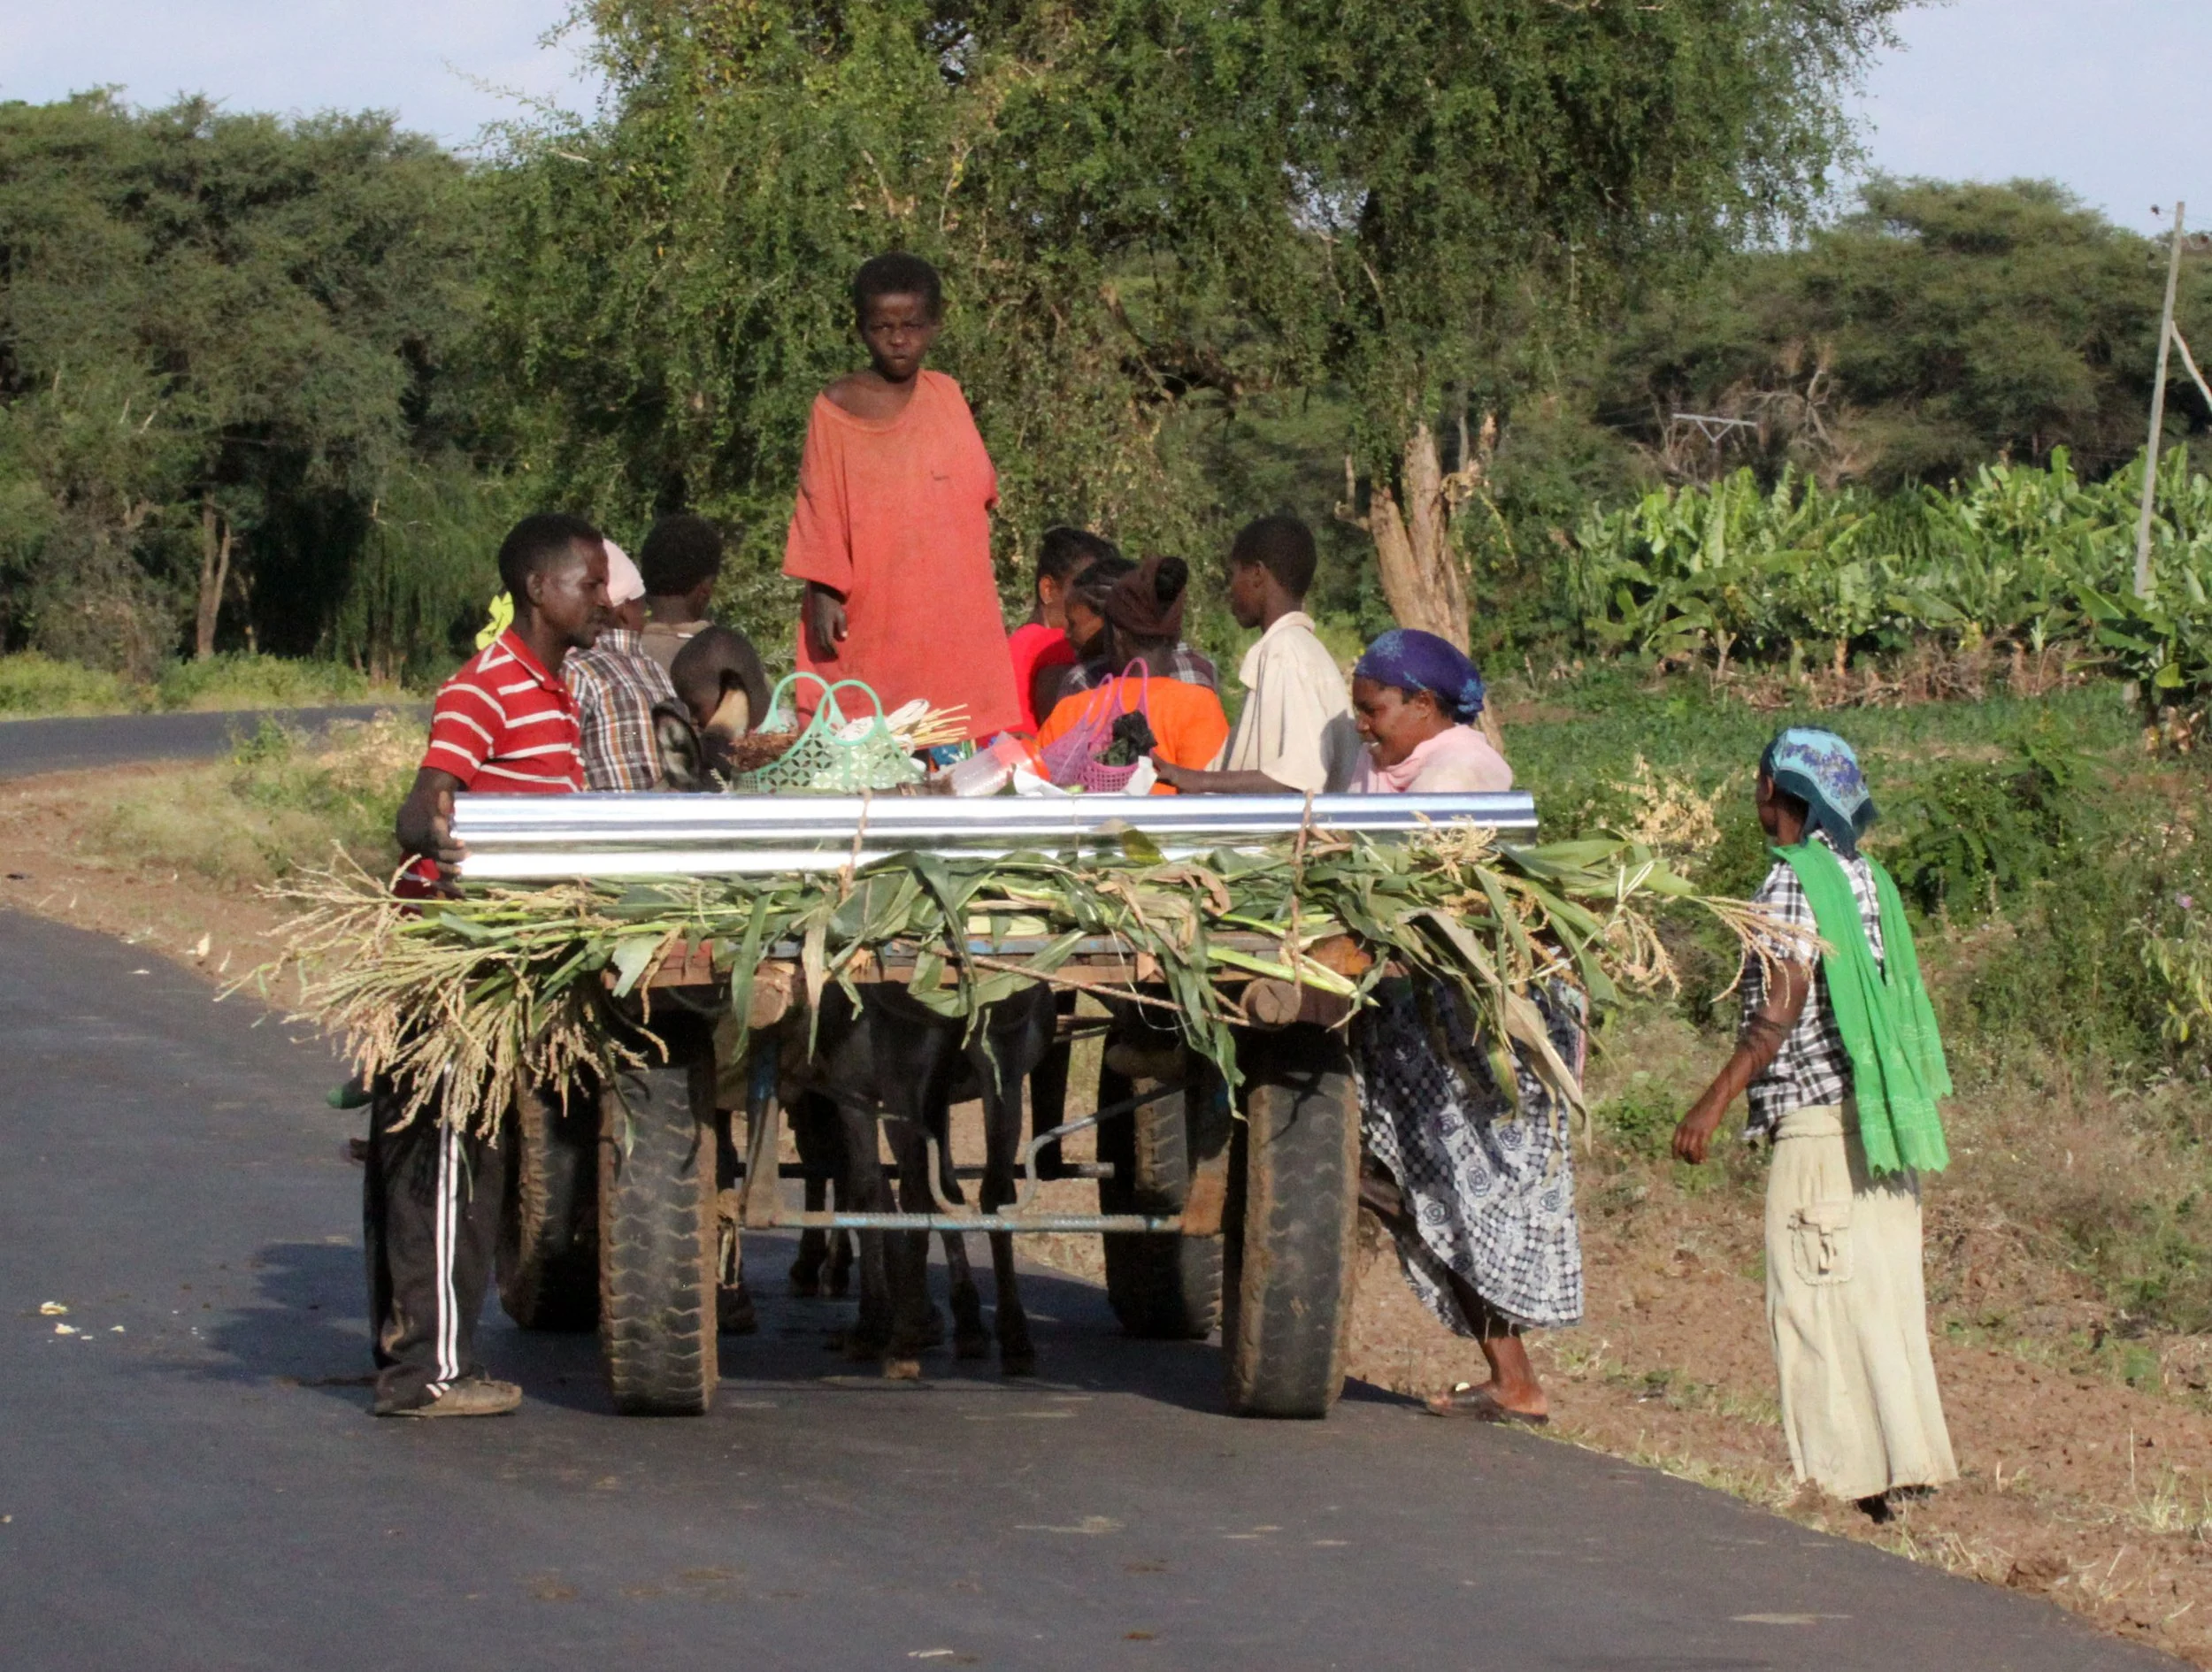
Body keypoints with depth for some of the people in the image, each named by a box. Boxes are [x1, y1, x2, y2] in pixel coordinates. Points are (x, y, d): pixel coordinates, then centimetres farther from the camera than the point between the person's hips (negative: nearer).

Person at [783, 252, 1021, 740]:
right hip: (872, 608, -4)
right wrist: (823, 591, -11)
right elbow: (820, 510, -3)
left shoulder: (946, 394, 9)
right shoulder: (836, 408, -3)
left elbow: (979, 483, 19)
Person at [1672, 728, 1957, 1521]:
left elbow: (1782, 1008, -17)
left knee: (1818, 1300, -3)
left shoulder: (1791, 883, -11)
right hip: (1885, 1123, 8)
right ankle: (1905, 1459, 13)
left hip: (1818, 1121, -8)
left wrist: (1715, 1101, -17)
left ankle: (1855, 1476, -5)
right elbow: (1898, 996, 15)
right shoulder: (1868, 877, 12)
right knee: (1882, 1294, 11)